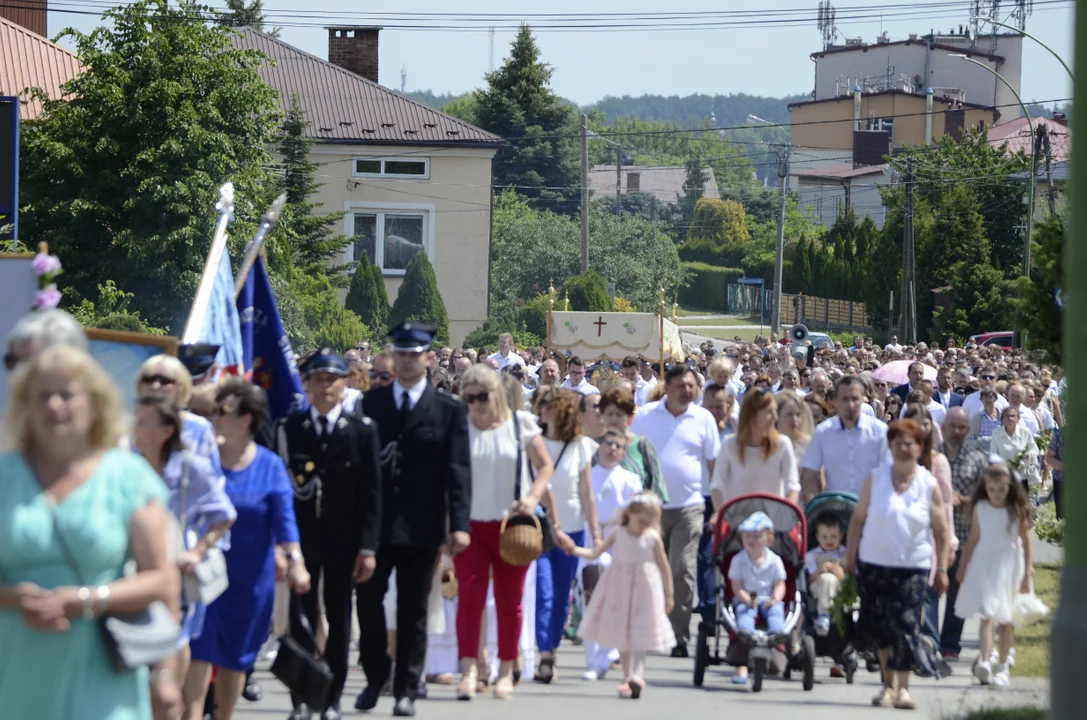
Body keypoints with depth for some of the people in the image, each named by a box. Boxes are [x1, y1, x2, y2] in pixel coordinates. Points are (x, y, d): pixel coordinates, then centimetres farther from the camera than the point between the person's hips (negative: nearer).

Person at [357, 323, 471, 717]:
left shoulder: (449, 409, 2)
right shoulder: (371, 402, 7)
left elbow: (458, 470, -2)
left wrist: (459, 524, -11)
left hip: (420, 526, -1)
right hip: (374, 522, 1)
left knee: (413, 611, 5)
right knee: (368, 602, 2)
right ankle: (375, 677, 19)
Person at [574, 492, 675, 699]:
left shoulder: (653, 538, -4)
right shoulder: (618, 534, 0)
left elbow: (664, 567, 4)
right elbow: (594, 553, 1)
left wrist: (669, 595, 7)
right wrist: (575, 550, -16)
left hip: (643, 589, -3)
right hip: (620, 587, 3)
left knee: (640, 635, -13)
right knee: (621, 635, 8)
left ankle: (637, 675, -24)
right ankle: (627, 677, 18)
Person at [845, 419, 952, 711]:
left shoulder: (929, 485, 1)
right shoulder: (875, 478, 3)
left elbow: (941, 531, 4)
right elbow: (858, 518, 6)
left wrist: (941, 568, -1)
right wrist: (850, 557, 4)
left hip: (913, 566, -1)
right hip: (874, 564, 2)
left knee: (906, 626, -9)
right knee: (880, 626, 6)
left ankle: (902, 687, -1)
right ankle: (888, 683, 20)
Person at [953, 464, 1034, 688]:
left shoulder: (1017, 510, -3)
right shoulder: (980, 508, 2)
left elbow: (1026, 541, 0)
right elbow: (973, 538, 11)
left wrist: (1027, 573, -2)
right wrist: (963, 567, 14)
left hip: (1008, 564, 0)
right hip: (983, 562, 1)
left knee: (1005, 619, 8)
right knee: (987, 615, -12)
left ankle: (1002, 667, 20)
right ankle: (983, 662, -23)